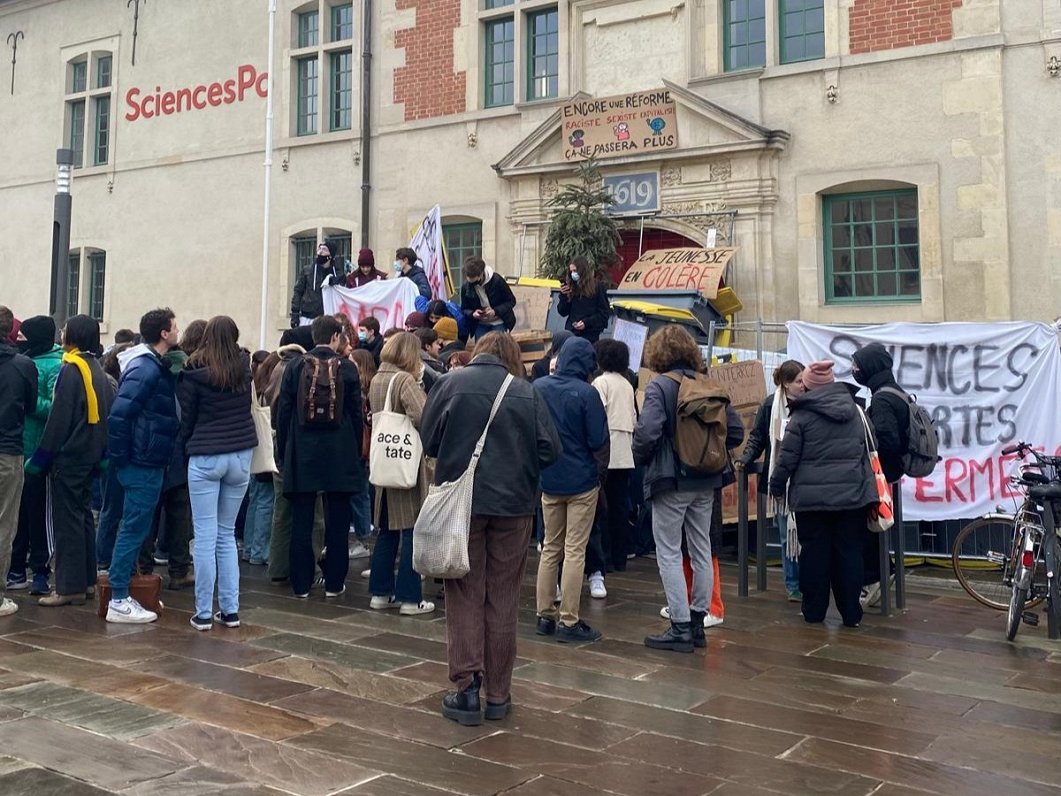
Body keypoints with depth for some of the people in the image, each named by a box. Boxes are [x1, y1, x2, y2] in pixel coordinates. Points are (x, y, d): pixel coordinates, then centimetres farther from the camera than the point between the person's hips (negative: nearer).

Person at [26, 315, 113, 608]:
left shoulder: (71, 370, -14)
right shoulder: (97, 370, 10)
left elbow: (58, 418, -17)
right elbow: (105, 414, 12)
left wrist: (41, 457, -13)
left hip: (68, 455, -8)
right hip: (91, 455, 8)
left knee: (67, 520, -4)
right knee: (83, 515, 14)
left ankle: (70, 587, -1)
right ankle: (85, 580, 20)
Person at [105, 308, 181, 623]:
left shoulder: (156, 366, 13)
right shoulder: (144, 369, -17)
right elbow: (119, 414, -23)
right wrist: (120, 458, -17)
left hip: (149, 463, 10)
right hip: (143, 463, -10)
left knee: (135, 529, 15)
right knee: (134, 529, -4)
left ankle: (122, 593, 25)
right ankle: (119, 601, 3)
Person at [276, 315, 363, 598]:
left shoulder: (296, 366, -1)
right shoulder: (347, 368, -3)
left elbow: (283, 411, 1)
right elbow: (356, 413, 1)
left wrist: (284, 450, 10)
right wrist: (356, 452, 11)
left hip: (302, 453, 1)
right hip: (339, 455, -1)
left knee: (301, 521, 6)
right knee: (336, 521, 6)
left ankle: (301, 583, 10)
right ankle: (334, 583, 11)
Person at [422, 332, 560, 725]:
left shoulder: (451, 384, -4)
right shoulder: (527, 393, -3)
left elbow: (428, 439, -1)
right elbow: (549, 449, -3)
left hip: (462, 501, -1)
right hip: (514, 503, 1)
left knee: (464, 596, 9)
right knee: (503, 599, 10)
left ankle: (466, 686, 5)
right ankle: (498, 693, 16)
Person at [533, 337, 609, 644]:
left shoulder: (538, 387, -2)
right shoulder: (586, 393, -17)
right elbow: (598, 442, -13)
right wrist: (600, 470, 6)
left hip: (548, 480, 5)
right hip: (581, 481, -5)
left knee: (550, 548, 16)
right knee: (575, 551, 2)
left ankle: (545, 616, 20)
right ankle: (569, 621, 5)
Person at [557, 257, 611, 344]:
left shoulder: (598, 287, 0)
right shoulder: (571, 287, 9)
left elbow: (604, 313, -2)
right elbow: (563, 312, 12)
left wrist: (586, 322, -13)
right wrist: (563, 296, -3)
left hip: (590, 336, -3)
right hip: (571, 333, 3)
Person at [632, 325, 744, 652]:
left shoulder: (659, 386, -13)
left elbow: (647, 432, -24)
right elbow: (736, 431, 4)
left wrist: (640, 458, -4)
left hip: (671, 480, -6)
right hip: (706, 481, 6)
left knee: (669, 554, 2)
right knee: (702, 551, 14)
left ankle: (681, 628, 2)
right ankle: (697, 622, 23)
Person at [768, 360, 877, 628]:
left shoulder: (802, 415, -7)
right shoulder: (854, 411, 9)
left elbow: (788, 456, -6)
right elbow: (865, 450, 17)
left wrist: (777, 486, 7)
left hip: (812, 495, -3)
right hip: (851, 494, 3)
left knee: (814, 552, 4)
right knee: (849, 551, 6)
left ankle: (814, 611, 11)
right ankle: (851, 613, 9)